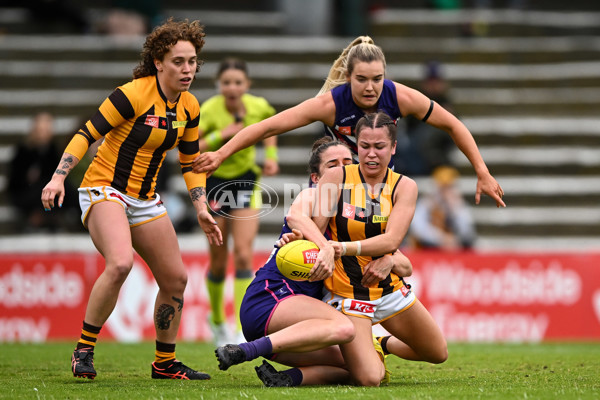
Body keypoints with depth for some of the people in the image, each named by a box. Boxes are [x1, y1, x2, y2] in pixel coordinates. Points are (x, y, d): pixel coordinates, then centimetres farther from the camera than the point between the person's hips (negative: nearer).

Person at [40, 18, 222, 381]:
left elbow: (191, 163, 15)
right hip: (104, 189, -8)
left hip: (145, 199, 8)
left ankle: (165, 363, 23)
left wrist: (202, 209, 7)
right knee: (120, 263, -31)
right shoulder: (134, 95, -18)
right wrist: (58, 177, -24)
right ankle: (84, 350, -17)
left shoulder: (190, 107, 4)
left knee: (176, 279, 6)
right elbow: (87, 134, -15)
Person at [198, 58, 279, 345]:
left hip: (246, 182, 1)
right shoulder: (209, 110, -22)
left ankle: (243, 330, -11)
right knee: (219, 263, 5)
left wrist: (271, 155, 0)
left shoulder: (258, 106, -12)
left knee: (243, 255, -13)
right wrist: (221, 135, -36)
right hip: (214, 183, -1)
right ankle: (217, 319, 32)